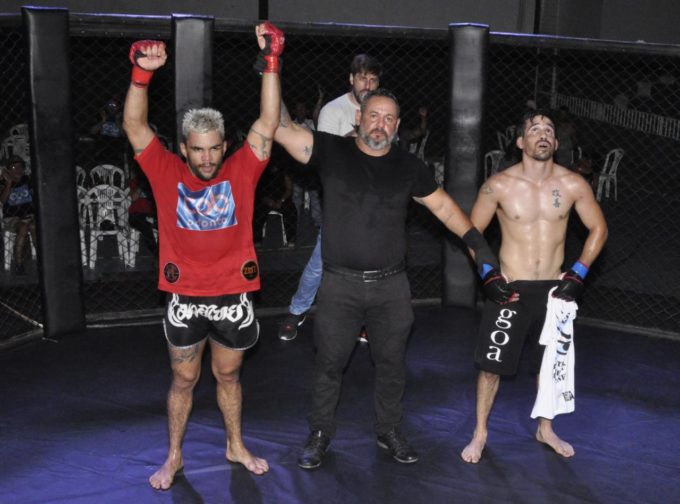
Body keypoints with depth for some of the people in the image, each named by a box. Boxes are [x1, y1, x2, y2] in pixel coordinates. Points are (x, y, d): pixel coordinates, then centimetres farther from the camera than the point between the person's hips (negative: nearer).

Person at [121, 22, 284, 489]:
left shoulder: (241, 171, -5)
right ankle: (174, 457, 32)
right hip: (185, 300, 0)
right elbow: (135, 126, -14)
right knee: (183, 381, 15)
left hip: (233, 298, 1)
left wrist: (271, 62, -22)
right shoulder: (168, 174, -6)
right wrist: (142, 73, -29)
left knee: (228, 376, 20)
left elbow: (268, 123, -13)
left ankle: (236, 446, 39)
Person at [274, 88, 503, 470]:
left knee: (391, 364, 13)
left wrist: (479, 244, 4)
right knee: (329, 364, 7)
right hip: (340, 284, -2)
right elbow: (283, 129, -13)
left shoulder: (409, 166, 5)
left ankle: (390, 431, 31)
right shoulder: (331, 151, -3)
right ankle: (320, 435, 24)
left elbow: (444, 206, 11)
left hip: (391, 286, 2)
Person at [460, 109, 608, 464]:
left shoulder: (573, 185, -6)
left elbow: (598, 229, 6)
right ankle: (480, 434, 20)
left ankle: (545, 430, 37)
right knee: (492, 364, 1)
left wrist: (579, 272, -2)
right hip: (509, 288, -2)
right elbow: (472, 231, 1)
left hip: (554, 288, 2)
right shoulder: (499, 185, -10)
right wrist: (487, 272, -8)